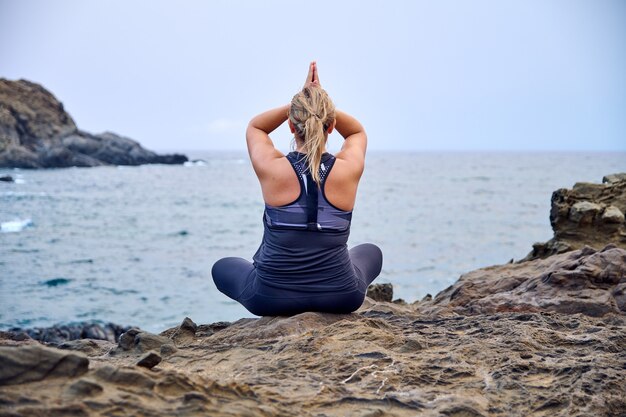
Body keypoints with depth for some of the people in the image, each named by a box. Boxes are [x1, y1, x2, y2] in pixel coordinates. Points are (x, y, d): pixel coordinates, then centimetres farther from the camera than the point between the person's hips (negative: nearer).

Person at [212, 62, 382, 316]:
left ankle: (282, 314, 16)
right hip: (340, 297, 2)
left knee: (222, 268, 31)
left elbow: (254, 127, 11)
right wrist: (322, 103, -2)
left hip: (271, 297, -1)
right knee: (371, 252, 36)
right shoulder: (349, 169, -10)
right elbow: (357, 132, 15)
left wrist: (298, 104, -4)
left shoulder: (272, 169, -13)